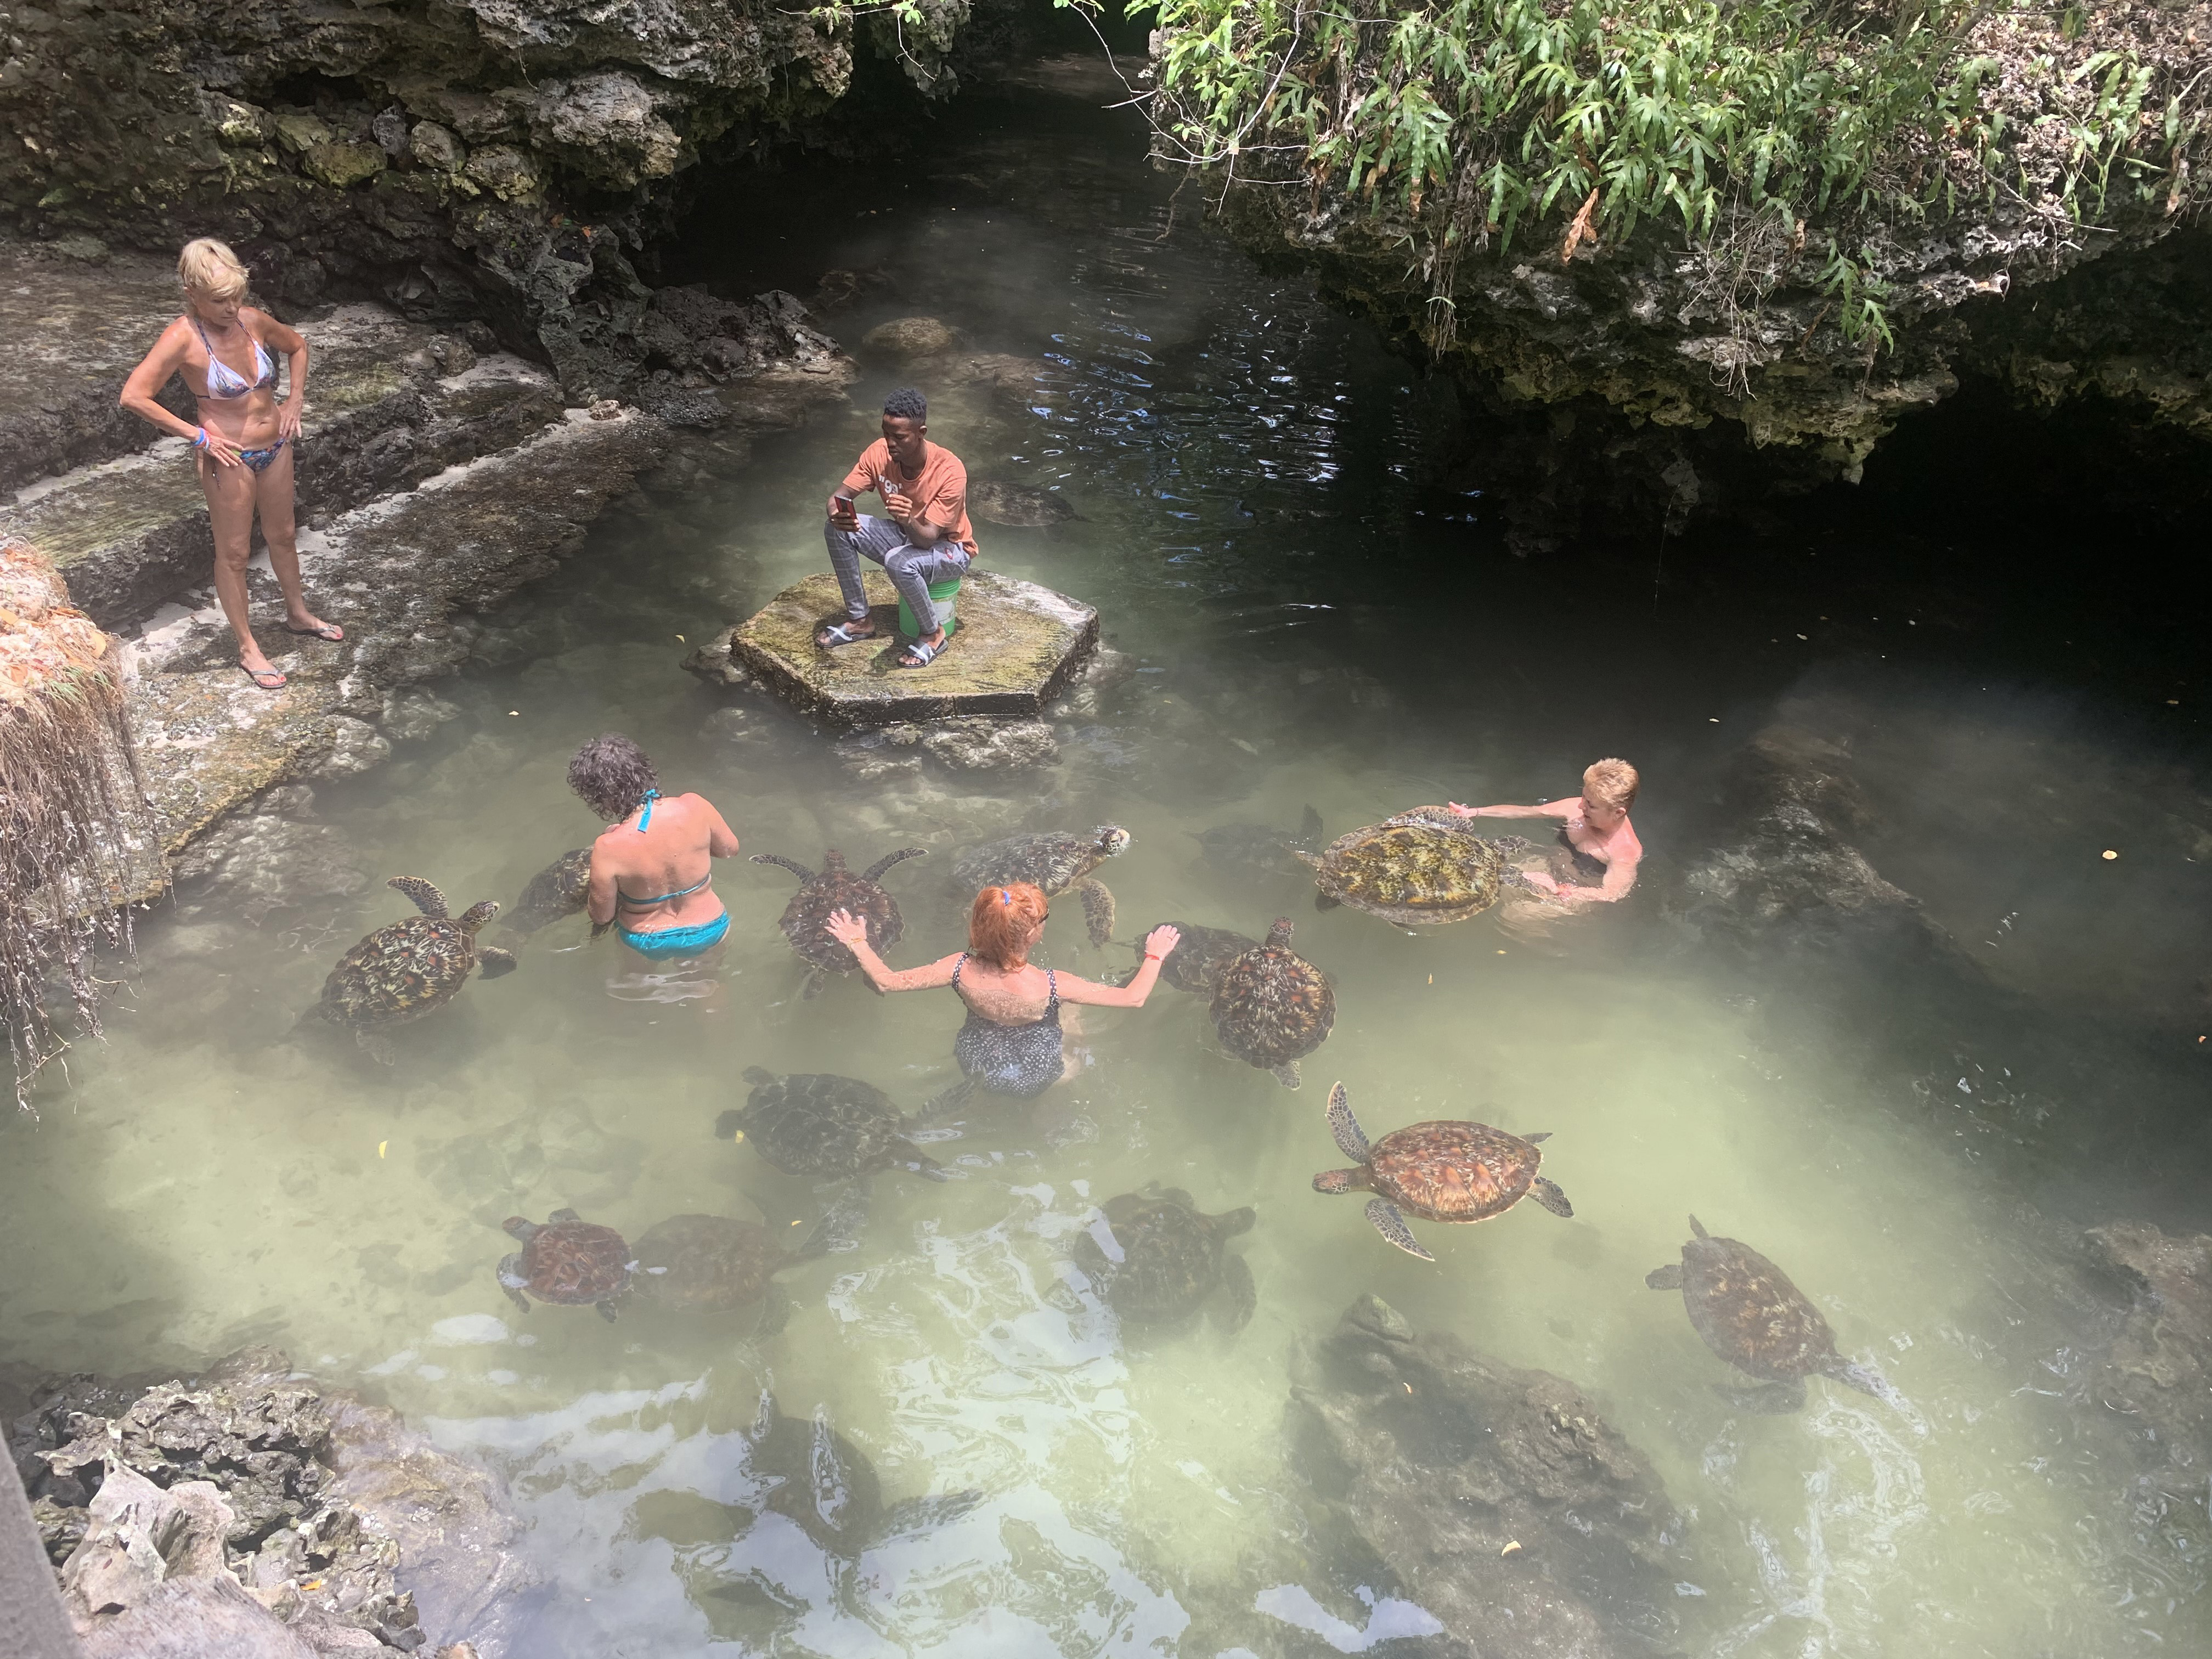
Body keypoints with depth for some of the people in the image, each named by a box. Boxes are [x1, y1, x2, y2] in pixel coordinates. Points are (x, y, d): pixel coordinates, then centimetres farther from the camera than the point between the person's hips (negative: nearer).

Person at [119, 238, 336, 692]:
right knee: (234, 553, 9)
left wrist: (295, 400, 6)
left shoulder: (252, 320, -4)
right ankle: (248, 647, 21)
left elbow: (297, 347, 17)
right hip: (230, 457, -6)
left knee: (282, 536, 23)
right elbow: (134, 397, -22)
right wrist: (198, 436, -19)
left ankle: (298, 614, 45)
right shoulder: (183, 338, -19)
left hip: (276, 446, 6)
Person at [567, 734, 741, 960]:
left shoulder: (608, 848, -28)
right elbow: (730, 850, -6)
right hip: (707, 934, 1)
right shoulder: (694, 807, -25)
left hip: (646, 946, 0)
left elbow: (602, 916, -12)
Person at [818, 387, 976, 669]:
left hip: (949, 548, -6)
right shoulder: (880, 453, -15)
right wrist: (837, 515, -37)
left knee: (899, 562, -38)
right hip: (905, 535, 6)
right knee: (836, 530, -16)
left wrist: (909, 521, -54)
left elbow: (927, 539, -31)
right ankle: (859, 621, -2)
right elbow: (839, 496, -13)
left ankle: (932, 634, -10)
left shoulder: (950, 471, -30)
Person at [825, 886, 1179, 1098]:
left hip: (977, 1069, 4)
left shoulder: (961, 970, -30)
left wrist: (857, 943, -3)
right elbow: (1134, 998, -29)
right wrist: (1154, 956, -12)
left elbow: (887, 981, -19)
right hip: (1033, 1078, -4)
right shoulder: (1050, 986, -37)